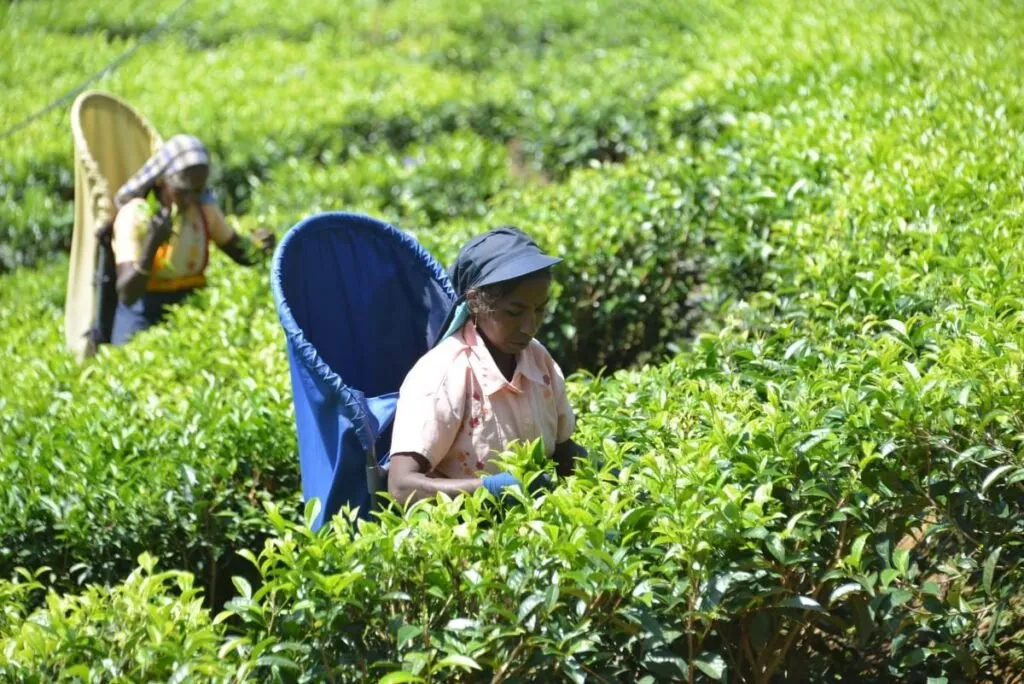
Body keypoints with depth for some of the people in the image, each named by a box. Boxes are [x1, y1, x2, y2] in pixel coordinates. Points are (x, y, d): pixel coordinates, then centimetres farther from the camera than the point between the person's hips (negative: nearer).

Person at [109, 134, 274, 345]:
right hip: (145, 318, -4)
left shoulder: (204, 208, 2)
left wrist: (259, 246, -11)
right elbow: (126, 295, -22)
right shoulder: (134, 215, -13)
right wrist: (151, 246, -37)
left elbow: (241, 254, 12)